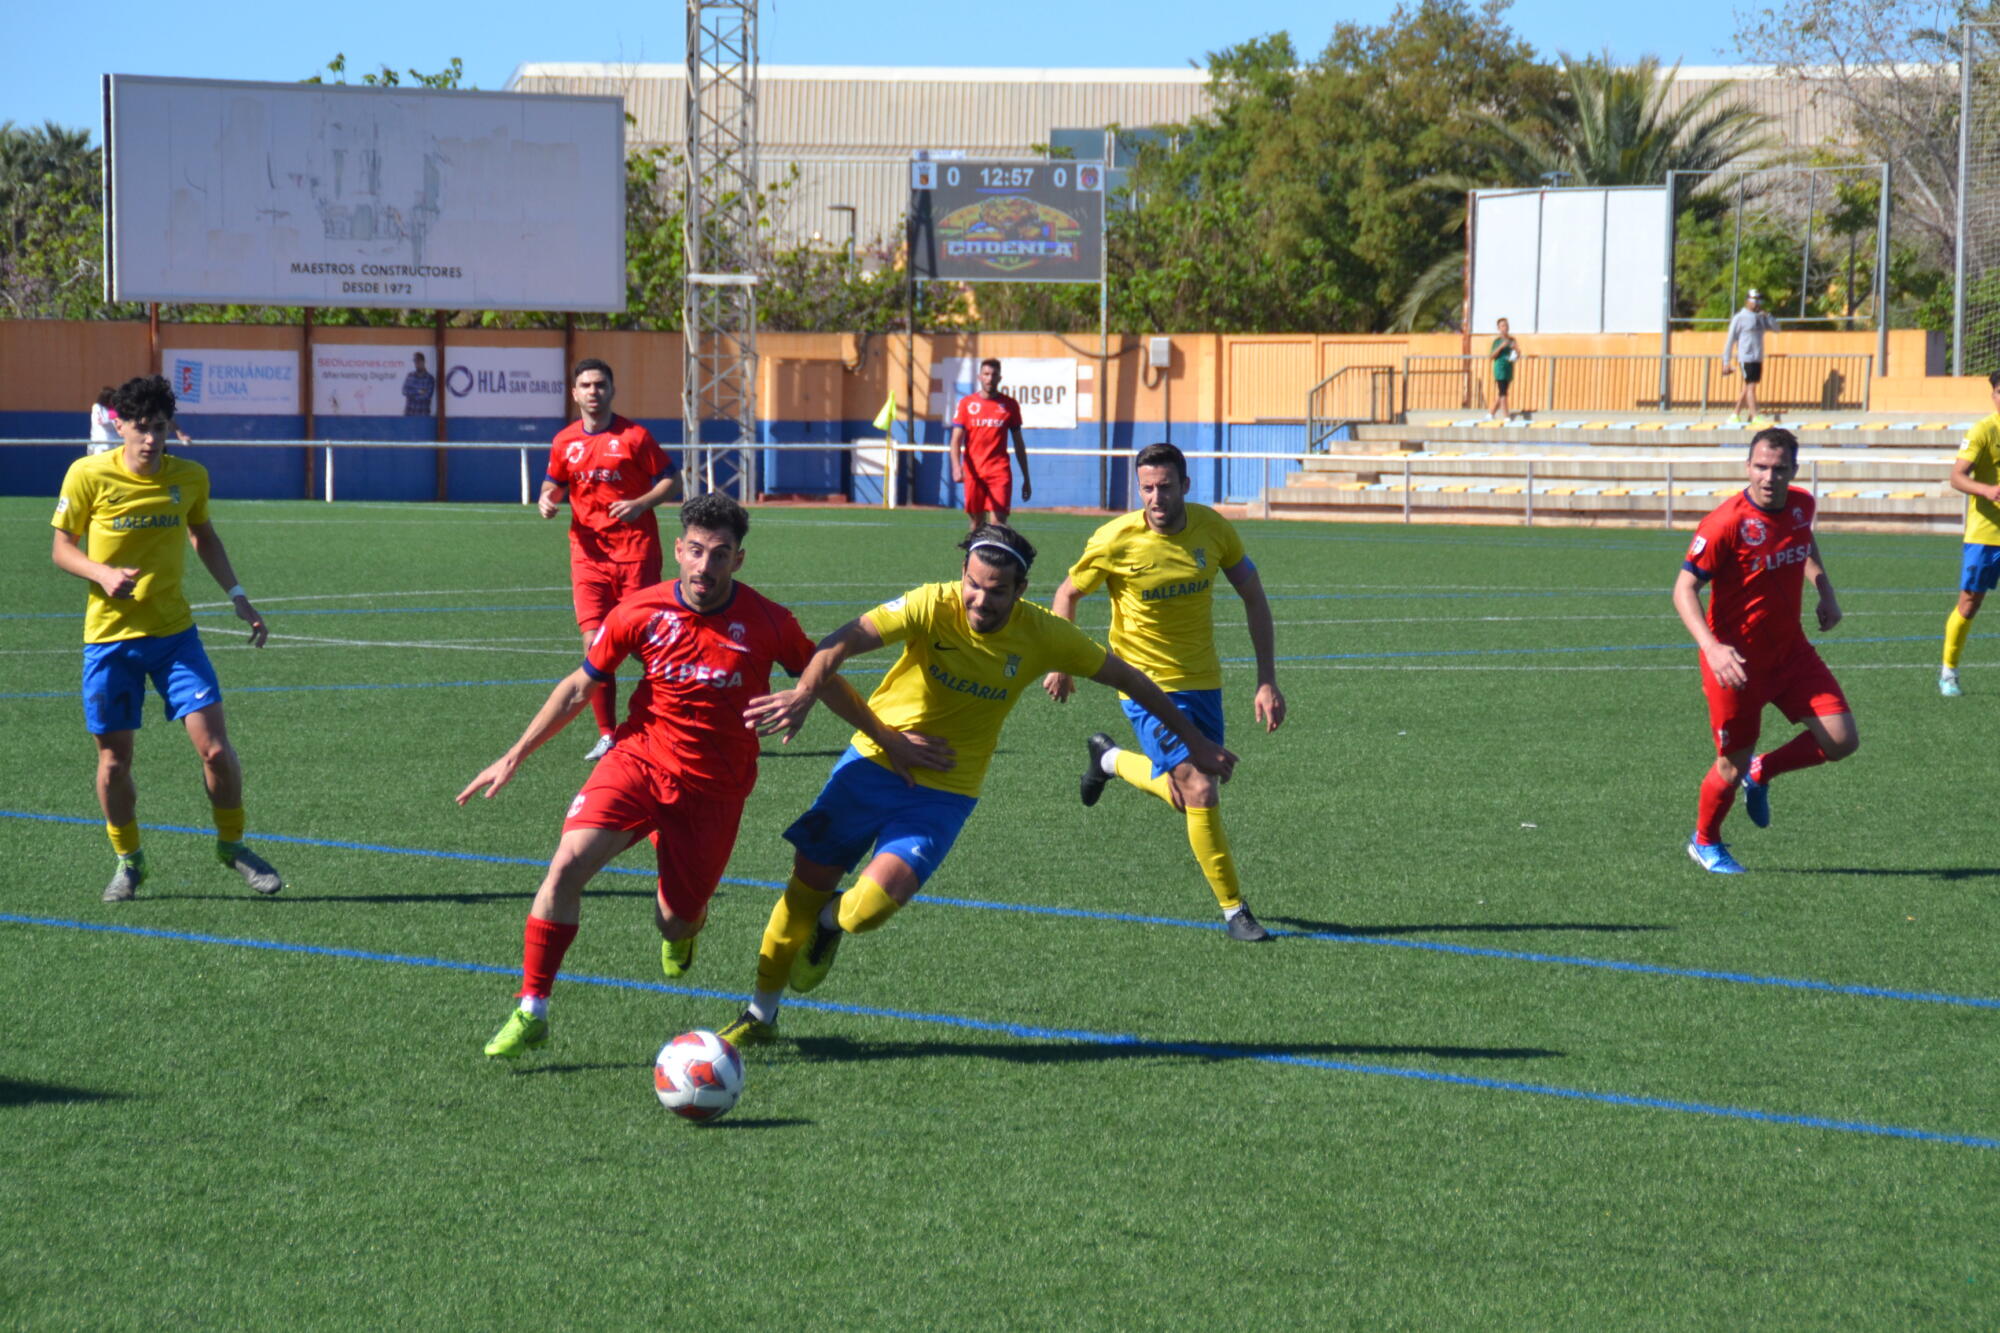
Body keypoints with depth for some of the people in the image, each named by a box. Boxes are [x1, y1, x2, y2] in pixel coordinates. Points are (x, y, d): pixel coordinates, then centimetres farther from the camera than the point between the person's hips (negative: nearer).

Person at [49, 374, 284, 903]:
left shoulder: (190, 477, -1)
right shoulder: (89, 476, -10)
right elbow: (62, 547, -1)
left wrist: (237, 595, 12)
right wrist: (102, 573, -20)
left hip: (175, 633, 1)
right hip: (109, 637, -1)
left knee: (215, 746, -9)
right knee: (114, 760, 4)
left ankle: (231, 843, 15)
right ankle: (128, 859, 27)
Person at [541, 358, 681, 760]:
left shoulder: (634, 436, -3)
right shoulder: (565, 441, 8)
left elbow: (672, 481, 0)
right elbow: (554, 484, 22)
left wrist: (641, 504, -18)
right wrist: (547, 500, -2)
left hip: (636, 551, -3)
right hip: (589, 555, 3)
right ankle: (607, 735, 4)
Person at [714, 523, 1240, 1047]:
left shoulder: (1043, 635, -12)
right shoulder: (933, 606, -18)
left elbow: (1125, 677, 2)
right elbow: (845, 641, -30)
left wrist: (1194, 742, 10)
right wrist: (803, 694, -49)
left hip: (944, 792, 0)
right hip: (875, 762, 0)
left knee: (869, 906, -19)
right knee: (806, 884, 4)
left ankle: (830, 924, 20)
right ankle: (761, 1015, 26)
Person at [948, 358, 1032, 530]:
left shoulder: (1009, 405, 6)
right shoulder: (966, 404, 5)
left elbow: (1019, 444, 12)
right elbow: (956, 440, 0)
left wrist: (1026, 479, 13)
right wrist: (956, 467, -18)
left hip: (1000, 472, -1)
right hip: (973, 471, 1)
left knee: (998, 522, -13)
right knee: (977, 522, 8)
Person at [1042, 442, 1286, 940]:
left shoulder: (1213, 529, -9)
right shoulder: (1114, 542, -17)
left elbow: (1254, 599, 1)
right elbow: (1068, 594, 1)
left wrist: (1267, 681, -4)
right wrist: (1061, 664, -1)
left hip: (1202, 681, 4)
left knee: (1189, 794, 13)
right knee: (1201, 793, -16)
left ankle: (1112, 760, 41)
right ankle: (1232, 909, -2)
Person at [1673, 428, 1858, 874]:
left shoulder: (1801, 505, -2)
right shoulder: (1726, 523, -22)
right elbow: (1684, 589, -19)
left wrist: (1826, 591, 9)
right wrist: (1712, 648, -32)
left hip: (1789, 649, 6)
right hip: (1737, 660, -6)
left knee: (1842, 740, -4)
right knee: (1733, 763, 4)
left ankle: (1762, 773, 23)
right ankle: (1705, 843, 34)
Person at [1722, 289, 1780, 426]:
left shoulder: (1761, 318, 16)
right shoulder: (1739, 318, -4)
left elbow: (1776, 328, 15)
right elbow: (1730, 340, -4)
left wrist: (1767, 316, -2)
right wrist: (1726, 362, -7)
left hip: (1758, 358, 7)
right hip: (1746, 358, -7)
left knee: (1747, 389, 10)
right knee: (1751, 386, -12)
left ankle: (1734, 416, 18)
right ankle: (1754, 417, -15)